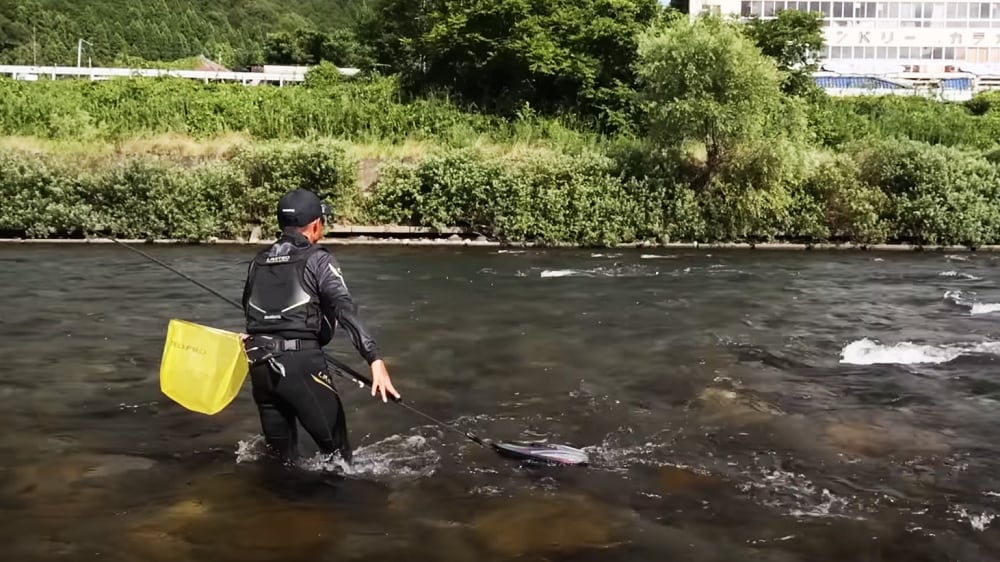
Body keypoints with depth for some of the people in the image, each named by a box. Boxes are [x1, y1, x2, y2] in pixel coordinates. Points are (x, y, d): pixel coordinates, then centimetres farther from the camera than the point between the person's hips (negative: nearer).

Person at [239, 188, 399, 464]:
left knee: (281, 457, 18)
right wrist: (375, 359, -25)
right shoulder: (317, 259, -2)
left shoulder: (259, 261, 15)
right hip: (300, 364, -6)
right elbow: (345, 310, -16)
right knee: (336, 449, 3)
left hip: (260, 365, 6)